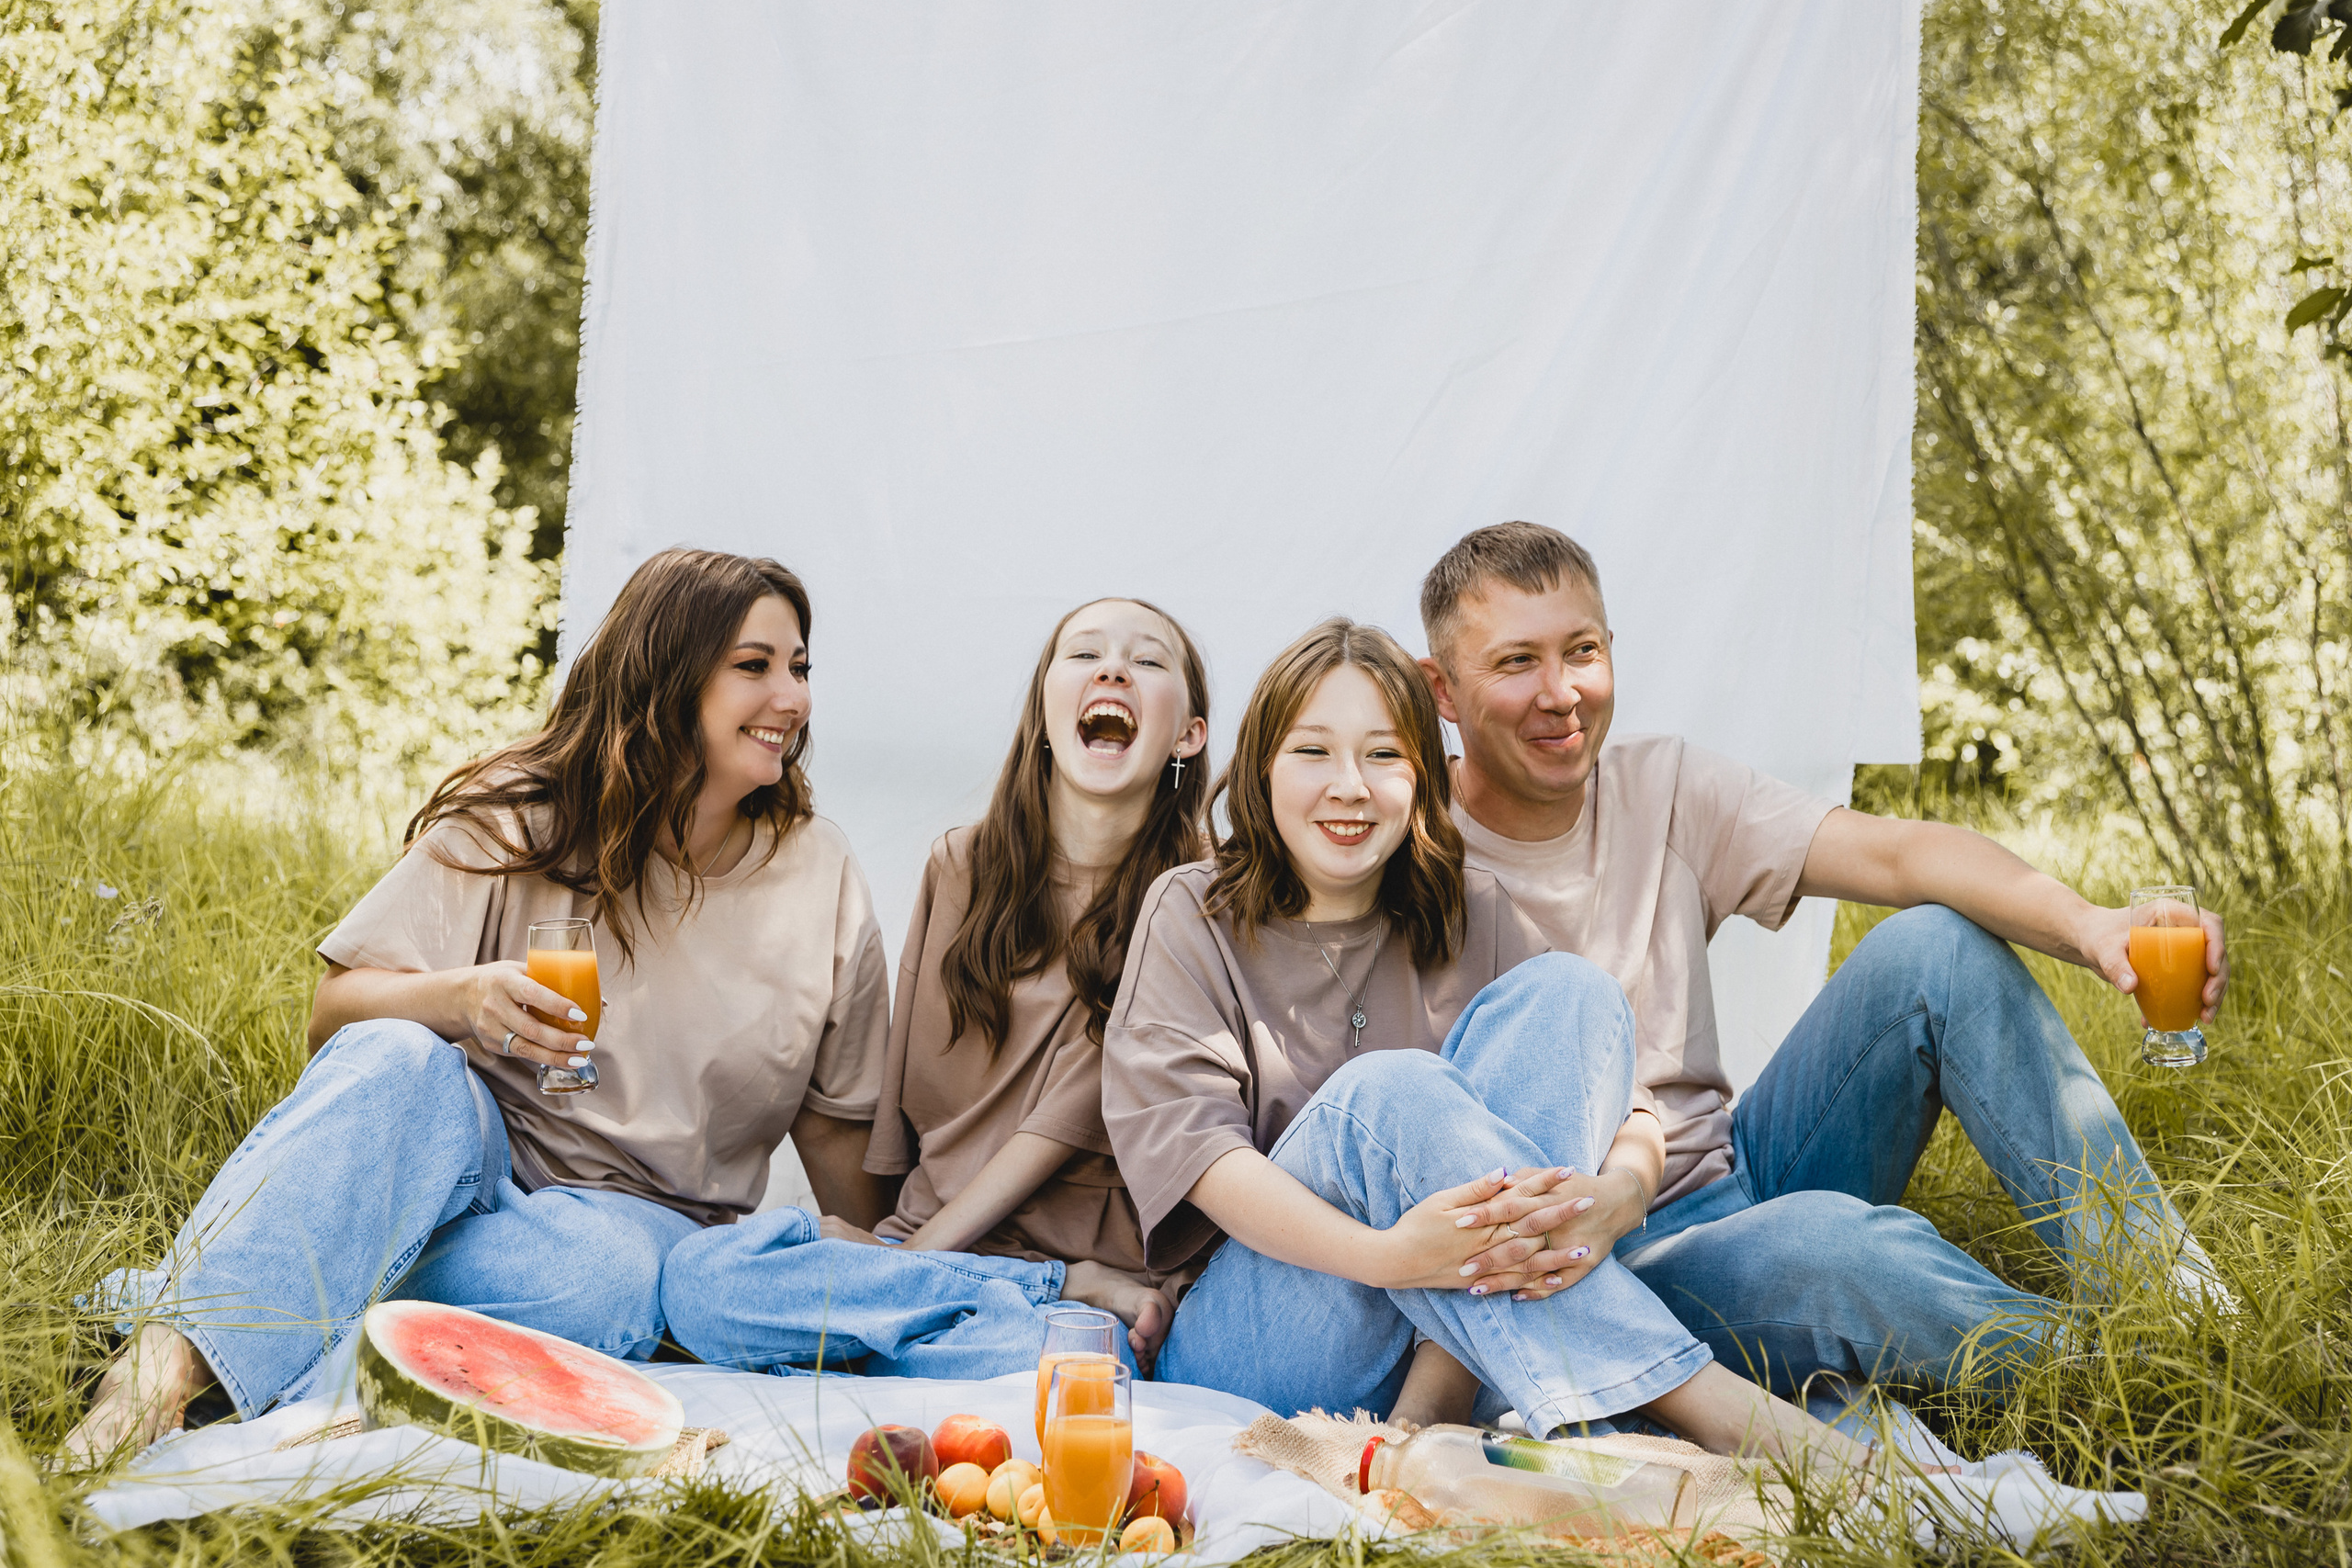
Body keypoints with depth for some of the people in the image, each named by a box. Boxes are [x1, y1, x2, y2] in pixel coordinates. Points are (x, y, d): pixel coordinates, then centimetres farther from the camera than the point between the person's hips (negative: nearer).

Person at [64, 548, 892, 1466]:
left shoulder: (820, 881, 2)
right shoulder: (511, 818, -3)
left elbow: (836, 1125, 10)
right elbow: (335, 1011, -4)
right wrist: (458, 998, -24)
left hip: (636, 1212, 1)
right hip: (461, 1154, 0)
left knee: (605, 1278, -37)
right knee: (396, 1059, -35)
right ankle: (162, 1364, -48)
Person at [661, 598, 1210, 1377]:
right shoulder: (961, 867, 13)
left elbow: (1072, 1119, -7)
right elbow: (900, 1089, 14)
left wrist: (918, 1250, -11)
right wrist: (859, 1238, 7)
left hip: (1093, 1249, -7)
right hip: (912, 1242, 7)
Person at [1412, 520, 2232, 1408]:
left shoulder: (1661, 789, 2)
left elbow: (1893, 854, -9)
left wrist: (2084, 924, -29)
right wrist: (1618, 1182, -40)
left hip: (1740, 1171, 6)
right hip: (1608, 1267, -6)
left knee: (1936, 943, -10)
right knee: (1816, 1237, -37)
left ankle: (2174, 1293, -10)